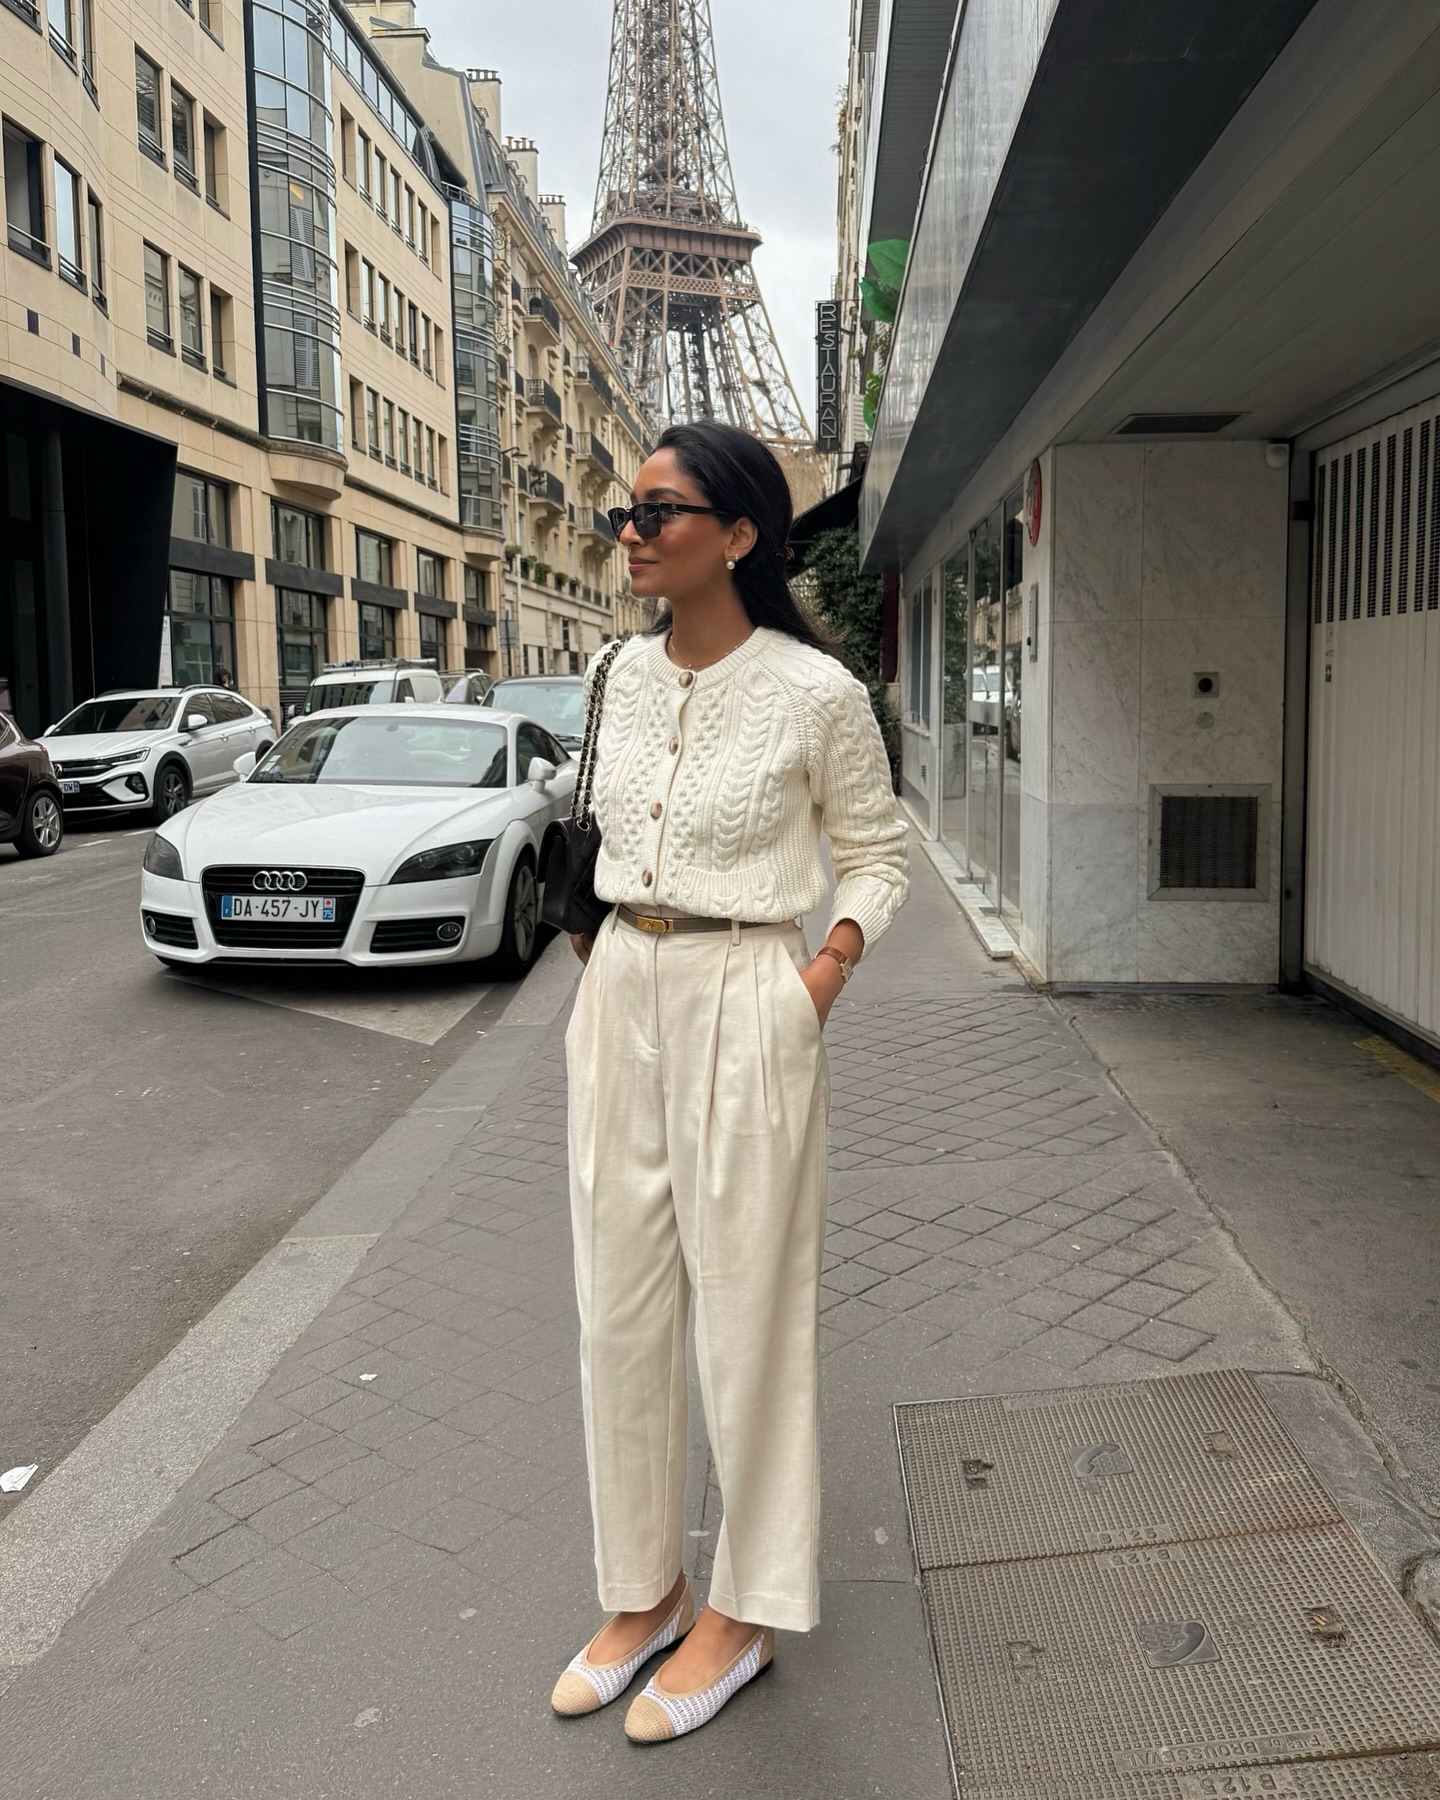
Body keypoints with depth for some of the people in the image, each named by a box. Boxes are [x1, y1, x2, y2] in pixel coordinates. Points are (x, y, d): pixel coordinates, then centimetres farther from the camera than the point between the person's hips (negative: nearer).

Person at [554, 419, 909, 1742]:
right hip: (621, 995, 6)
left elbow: (877, 851, 0)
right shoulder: (629, 672, 7)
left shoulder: (814, 691, -10)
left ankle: (745, 1610, 26)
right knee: (621, 1307, 12)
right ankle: (641, 1591, 31)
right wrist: (597, 954, 10)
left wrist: (826, 974, -11)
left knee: (746, 1308, 5)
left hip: (743, 1004, -6)